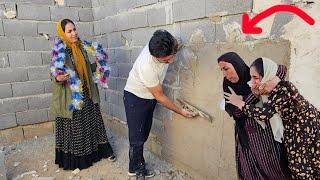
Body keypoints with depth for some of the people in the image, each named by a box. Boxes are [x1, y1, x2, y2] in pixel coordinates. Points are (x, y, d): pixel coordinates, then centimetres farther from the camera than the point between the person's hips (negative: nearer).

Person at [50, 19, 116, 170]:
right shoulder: (59, 51, -11)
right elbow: (54, 75, -11)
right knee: (74, 127, 7)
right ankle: (73, 159, 25)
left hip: (87, 93, 5)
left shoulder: (81, 46, 5)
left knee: (92, 122, 15)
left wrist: (97, 65, 6)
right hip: (70, 96, -5)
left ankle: (102, 150, 30)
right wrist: (58, 78, -32)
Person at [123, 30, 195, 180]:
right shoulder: (147, 67, -39)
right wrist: (180, 111, -16)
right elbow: (160, 97, -24)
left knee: (143, 135, 16)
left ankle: (136, 167, 34)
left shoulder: (161, 46, -22)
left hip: (150, 98, 7)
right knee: (137, 139, 0)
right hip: (135, 98, -7)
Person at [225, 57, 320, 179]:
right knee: (296, 163, 13)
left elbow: (264, 114, -40)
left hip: (307, 127, -7)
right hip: (294, 128, 7)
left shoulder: (283, 89, -32)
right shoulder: (272, 88, -8)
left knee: (302, 165, 2)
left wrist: (239, 103, -31)